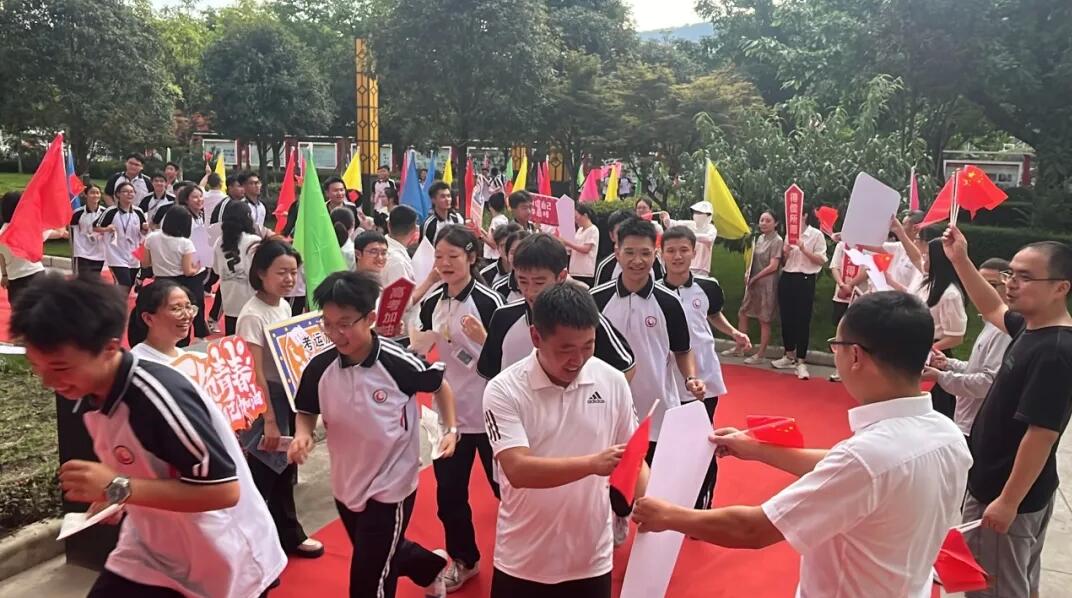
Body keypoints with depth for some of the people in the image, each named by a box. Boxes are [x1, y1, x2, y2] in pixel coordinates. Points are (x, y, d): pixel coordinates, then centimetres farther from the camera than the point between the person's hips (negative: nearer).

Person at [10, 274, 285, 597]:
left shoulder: (162, 395, -29)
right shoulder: (89, 398, -4)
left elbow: (225, 490, -29)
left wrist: (120, 489, -31)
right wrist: (113, 496, -2)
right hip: (150, 554, 6)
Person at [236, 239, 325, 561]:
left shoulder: (285, 306, 5)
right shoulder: (253, 315, -19)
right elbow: (255, 374, -20)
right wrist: (268, 420, -20)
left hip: (289, 397, 8)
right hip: (264, 402, -8)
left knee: (285, 472, 20)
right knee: (260, 477, 1)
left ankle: (289, 535, 36)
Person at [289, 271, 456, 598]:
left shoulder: (400, 363, -23)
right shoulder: (318, 368, -13)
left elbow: (440, 385, -3)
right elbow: (307, 412, 4)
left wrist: (451, 430, -11)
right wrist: (302, 435, -17)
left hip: (391, 485, -5)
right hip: (346, 484, 5)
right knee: (381, 556, 28)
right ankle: (431, 565, 59)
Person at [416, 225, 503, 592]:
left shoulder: (488, 301, -14)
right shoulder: (431, 303, 2)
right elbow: (421, 350, 10)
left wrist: (483, 337, -33)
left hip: (488, 409, -5)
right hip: (449, 408, 5)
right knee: (449, 491, 11)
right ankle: (463, 558, 33)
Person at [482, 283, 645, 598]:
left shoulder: (613, 382, -5)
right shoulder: (504, 390, -14)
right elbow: (518, 470, -24)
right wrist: (593, 463, -34)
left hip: (592, 558, 2)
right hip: (524, 561, -2)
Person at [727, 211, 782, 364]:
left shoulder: (777, 241, -13)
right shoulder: (759, 238, 11)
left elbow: (773, 266, -19)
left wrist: (754, 278, -11)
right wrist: (748, 273, 0)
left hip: (767, 284, -8)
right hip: (753, 283, 8)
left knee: (764, 320, 1)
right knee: (742, 313, 12)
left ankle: (760, 354, 9)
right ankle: (739, 348, 25)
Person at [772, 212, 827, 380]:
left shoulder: (816, 235, -3)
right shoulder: (789, 234, 13)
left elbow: (821, 260, -10)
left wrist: (804, 249, -20)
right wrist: (785, 252, -4)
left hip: (805, 280, -6)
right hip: (786, 279, 6)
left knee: (803, 321, -3)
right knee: (786, 318, 9)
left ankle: (800, 362, 1)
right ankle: (789, 356, 22)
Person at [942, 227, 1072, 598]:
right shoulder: (1030, 328, 2)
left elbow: (1041, 434, -27)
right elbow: (992, 309, 23)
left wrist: (1008, 502, -23)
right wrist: (960, 260, 14)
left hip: (1011, 497, -9)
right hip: (1011, 488, 9)